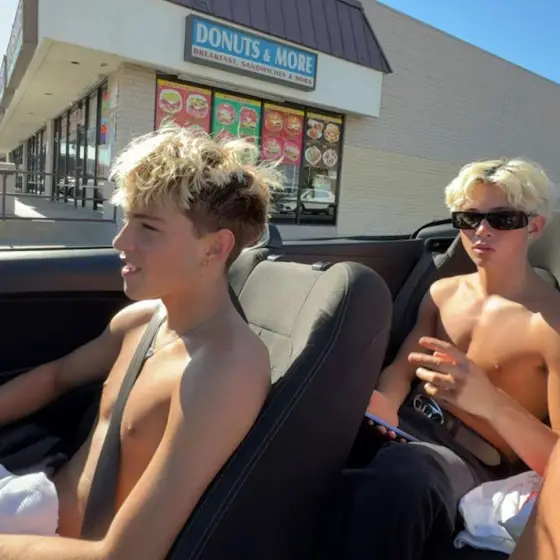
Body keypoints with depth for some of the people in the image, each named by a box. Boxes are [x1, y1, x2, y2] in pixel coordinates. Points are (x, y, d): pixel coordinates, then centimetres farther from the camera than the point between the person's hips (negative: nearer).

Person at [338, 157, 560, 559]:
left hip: (473, 461, -5)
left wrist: (490, 401, -35)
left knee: (398, 472, -40)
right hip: (406, 424, 6)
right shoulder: (443, 292, 8)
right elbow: (402, 366, 7)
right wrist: (385, 405, -18)